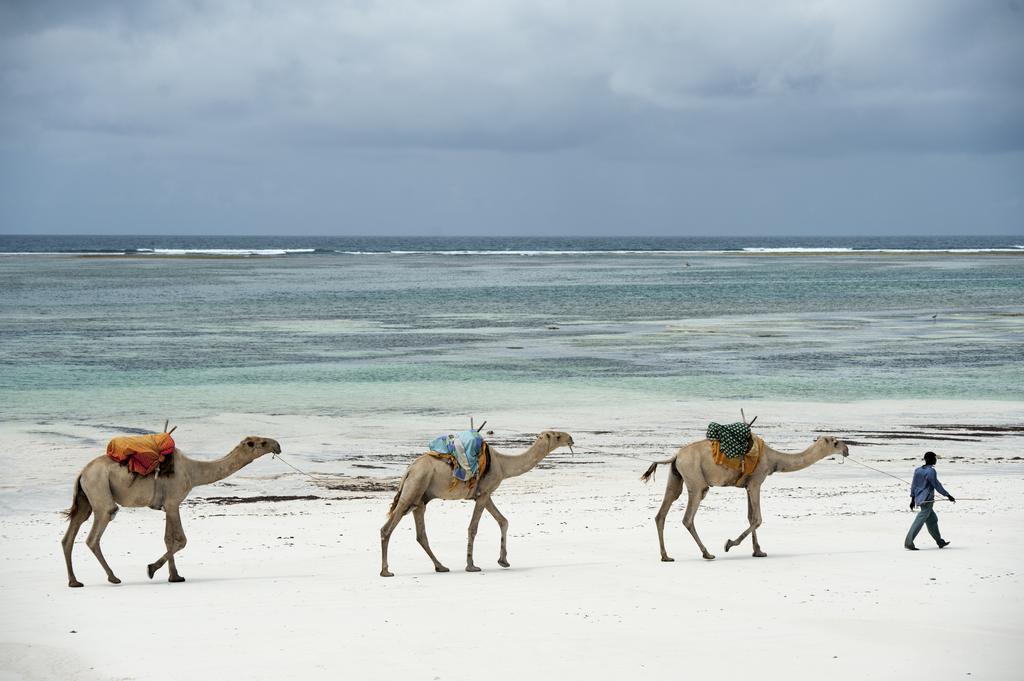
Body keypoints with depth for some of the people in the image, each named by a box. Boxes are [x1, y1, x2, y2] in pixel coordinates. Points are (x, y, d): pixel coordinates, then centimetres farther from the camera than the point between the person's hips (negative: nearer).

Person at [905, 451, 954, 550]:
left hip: (919, 499, 9)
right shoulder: (931, 471, -13)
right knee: (919, 521, -11)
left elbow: (913, 485, 15)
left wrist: (912, 498, 22)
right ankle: (908, 543, -18)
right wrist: (948, 495, -5)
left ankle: (940, 542, 28)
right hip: (927, 500, -9)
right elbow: (937, 485, -13)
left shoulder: (918, 470, 11)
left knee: (933, 520, 19)